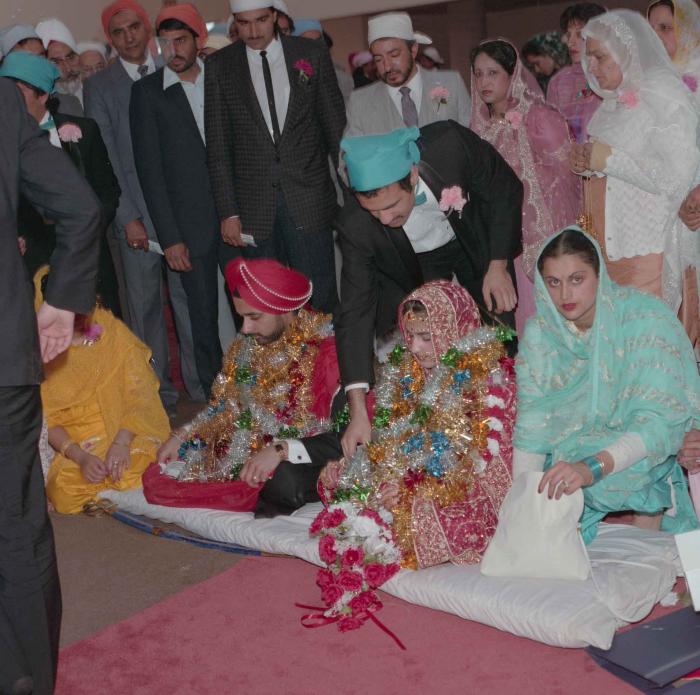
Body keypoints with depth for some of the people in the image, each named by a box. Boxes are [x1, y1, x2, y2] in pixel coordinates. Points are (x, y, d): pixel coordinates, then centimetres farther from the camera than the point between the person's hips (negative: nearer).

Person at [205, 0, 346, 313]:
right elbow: (218, 146, 3)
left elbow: (336, 127, 8)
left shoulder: (312, 54, 4)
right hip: (254, 206, 0)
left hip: (309, 200, 0)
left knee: (321, 300, 2)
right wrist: (228, 211, -2)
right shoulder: (219, 66, 3)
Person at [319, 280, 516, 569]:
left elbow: (486, 462, -14)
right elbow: (387, 443, 14)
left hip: (470, 500, -6)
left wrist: (414, 493, -20)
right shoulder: (406, 372, 11)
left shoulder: (490, 375, -9)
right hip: (408, 486, 6)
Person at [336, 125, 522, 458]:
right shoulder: (355, 227, -35)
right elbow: (355, 312, -32)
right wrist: (358, 411, -37)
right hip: (413, 266, 0)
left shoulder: (451, 144, -39)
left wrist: (498, 265, -22)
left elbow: (505, 189, -18)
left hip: (476, 242, 1)